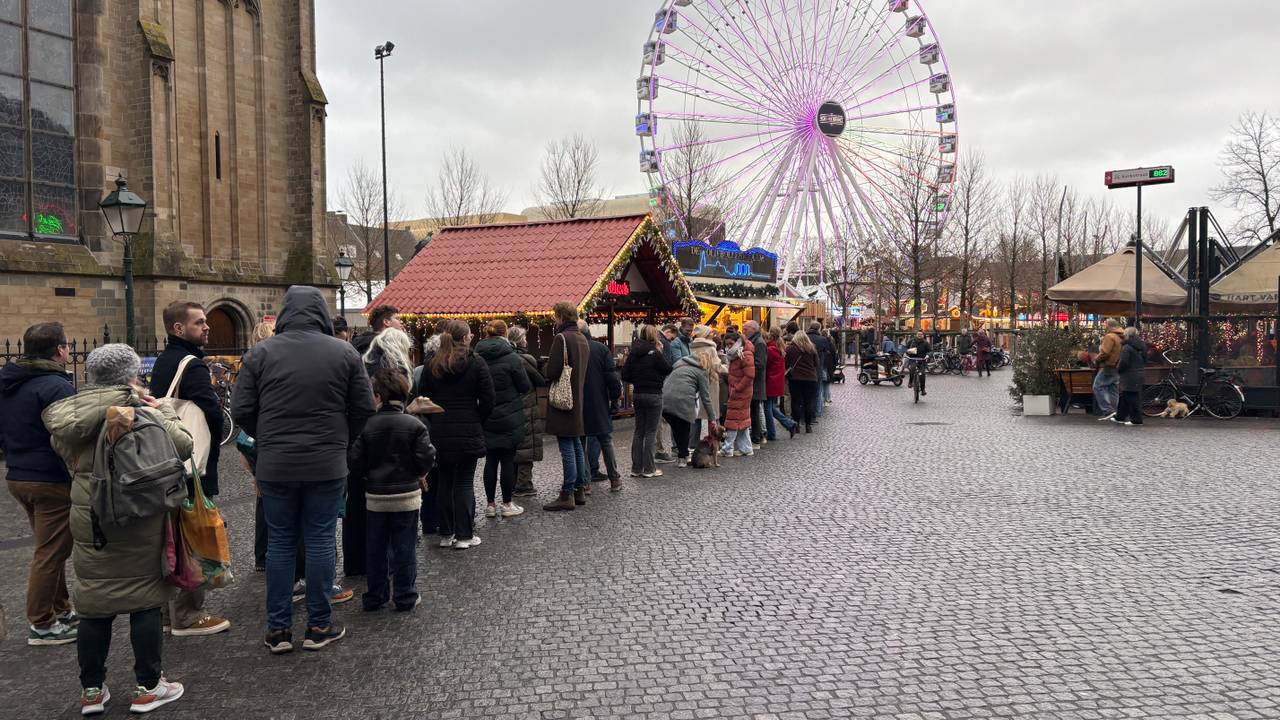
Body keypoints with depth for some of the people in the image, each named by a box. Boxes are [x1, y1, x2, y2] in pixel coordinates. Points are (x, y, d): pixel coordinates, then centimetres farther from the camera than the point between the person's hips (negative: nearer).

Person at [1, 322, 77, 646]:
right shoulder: (56, 386, -19)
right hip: (52, 482, -9)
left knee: (50, 548, 20)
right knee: (50, 553, 0)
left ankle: (60, 609, 29)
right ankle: (41, 625, 7)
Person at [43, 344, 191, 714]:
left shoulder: (73, 412, 0)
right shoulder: (147, 413, -10)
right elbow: (183, 446, -14)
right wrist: (161, 412, -1)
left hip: (91, 523, 3)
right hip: (142, 523, -3)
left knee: (94, 604, 12)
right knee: (145, 602, 7)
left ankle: (92, 690, 22)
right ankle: (148, 687, 15)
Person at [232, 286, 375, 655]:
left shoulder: (260, 352, -2)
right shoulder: (344, 352, -2)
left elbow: (241, 411, -1)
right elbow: (364, 408, -1)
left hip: (275, 467, 1)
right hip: (327, 465, -1)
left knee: (280, 543, 10)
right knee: (321, 541, 7)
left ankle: (278, 629, 17)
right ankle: (319, 626, 14)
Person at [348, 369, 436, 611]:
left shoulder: (367, 425, -5)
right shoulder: (415, 425, -9)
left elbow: (354, 461, -7)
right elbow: (426, 457, -13)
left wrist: (368, 479, 12)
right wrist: (420, 474, 9)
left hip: (375, 496, 2)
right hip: (407, 495, -1)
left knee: (375, 549, 13)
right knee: (405, 549, 7)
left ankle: (375, 597, 21)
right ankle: (405, 597, 12)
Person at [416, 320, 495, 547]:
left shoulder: (431, 366, 5)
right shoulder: (476, 364, -6)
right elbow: (488, 402, -7)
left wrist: (435, 423, 15)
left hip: (440, 434, 3)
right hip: (468, 433, -3)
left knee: (444, 483, 13)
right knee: (465, 483, 4)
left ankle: (446, 534, 18)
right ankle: (464, 535, 7)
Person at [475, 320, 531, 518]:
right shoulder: (512, 358, -13)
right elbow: (526, 386, -6)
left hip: (487, 419, 4)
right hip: (510, 418, -3)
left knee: (490, 460, 10)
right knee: (507, 460, 4)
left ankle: (490, 504, 15)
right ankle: (507, 504, 10)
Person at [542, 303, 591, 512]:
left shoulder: (562, 338, -15)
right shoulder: (583, 340, 13)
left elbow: (552, 371, -19)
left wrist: (548, 376, 2)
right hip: (579, 399, 9)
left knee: (567, 448, -6)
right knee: (577, 446, 14)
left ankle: (567, 495, -3)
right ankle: (580, 490, 20)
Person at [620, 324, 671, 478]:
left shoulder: (633, 354, 2)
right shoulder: (655, 353, -14)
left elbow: (625, 376, 2)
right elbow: (668, 369, -6)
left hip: (637, 395, 5)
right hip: (653, 395, -5)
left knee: (638, 431, 12)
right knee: (651, 432, 1)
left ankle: (636, 468, 15)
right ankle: (649, 469, 4)